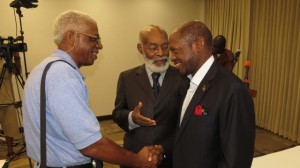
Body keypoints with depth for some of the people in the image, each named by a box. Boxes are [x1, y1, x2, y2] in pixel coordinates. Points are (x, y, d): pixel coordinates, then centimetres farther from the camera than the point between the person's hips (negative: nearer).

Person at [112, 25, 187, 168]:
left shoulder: (182, 78, -8)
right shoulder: (127, 77, -2)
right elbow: (117, 113, 1)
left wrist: (164, 149, -18)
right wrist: (131, 117, -19)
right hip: (134, 155, 2)